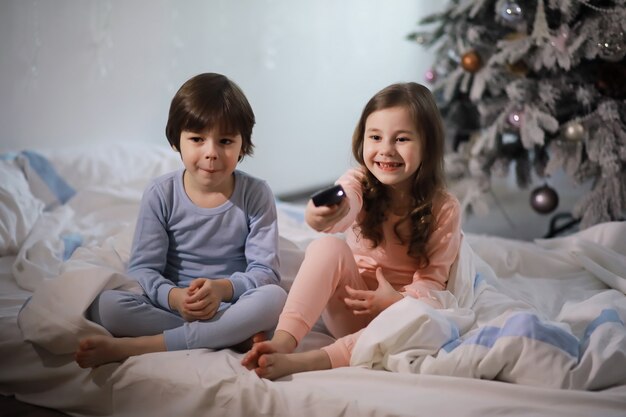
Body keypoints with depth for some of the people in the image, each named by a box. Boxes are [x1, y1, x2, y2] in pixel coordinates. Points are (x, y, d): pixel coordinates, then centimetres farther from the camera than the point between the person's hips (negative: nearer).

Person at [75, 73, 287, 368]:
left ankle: (132, 347, -31)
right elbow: (142, 268, -5)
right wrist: (175, 298, -26)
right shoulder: (160, 194, -2)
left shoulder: (256, 195, -3)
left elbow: (265, 272, -8)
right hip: (169, 306, 0)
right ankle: (230, 338, -28)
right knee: (105, 305, -26)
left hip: (232, 307, 0)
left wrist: (222, 288, -28)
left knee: (274, 298, -33)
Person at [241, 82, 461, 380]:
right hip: (352, 306, 1)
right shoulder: (359, 182, -6)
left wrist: (398, 301, -29)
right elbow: (342, 210, -30)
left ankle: (306, 362, -47)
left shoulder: (443, 209, -8)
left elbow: (432, 278, -8)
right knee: (328, 247, -25)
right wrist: (321, 215, -55)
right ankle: (282, 342, -39)